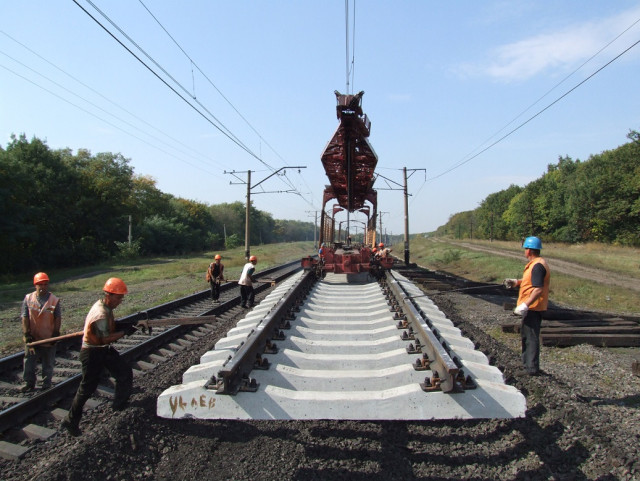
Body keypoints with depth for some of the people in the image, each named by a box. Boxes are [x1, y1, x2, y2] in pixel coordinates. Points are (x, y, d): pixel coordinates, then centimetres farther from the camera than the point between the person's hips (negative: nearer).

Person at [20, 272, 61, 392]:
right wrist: (26, 333, -10)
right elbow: (25, 318, -4)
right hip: (32, 337, 1)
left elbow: (58, 318, -4)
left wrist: (56, 333, -10)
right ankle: (29, 383, 26)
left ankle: (46, 384, 25)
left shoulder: (54, 300, -6)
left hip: (48, 338, -1)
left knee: (48, 364, 11)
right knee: (29, 362, 10)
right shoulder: (28, 299, -3)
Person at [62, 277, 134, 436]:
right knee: (88, 387, 2)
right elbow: (106, 339, -25)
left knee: (125, 373, 7)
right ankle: (71, 421, 20)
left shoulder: (106, 306, 0)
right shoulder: (101, 314, -29)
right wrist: (125, 332, -21)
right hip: (92, 353, -9)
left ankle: (120, 405, 22)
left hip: (104, 349, 9)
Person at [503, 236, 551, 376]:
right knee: (526, 334, 22)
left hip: (533, 307, -11)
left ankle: (532, 369, 5)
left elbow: (538, 289, -29)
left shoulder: (538, 266, -22)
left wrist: (525, 304, -33)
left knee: (531, 337, -3)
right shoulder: (536, 264, 12)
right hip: (531, 307, 11)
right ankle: (527, 363, 35)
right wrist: (516, 282, 16)